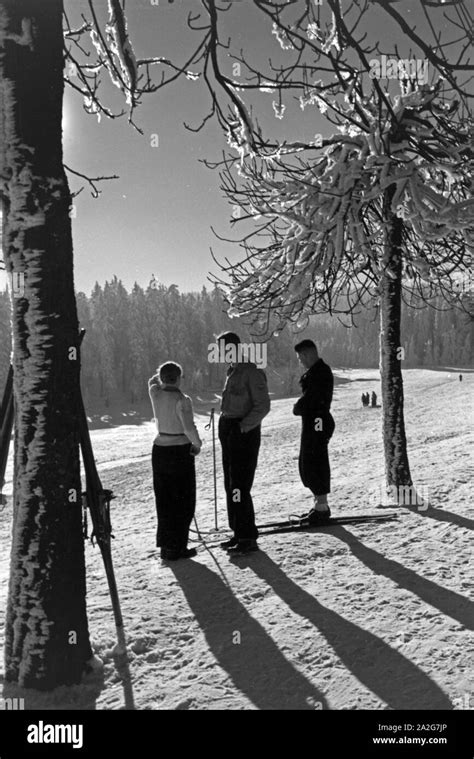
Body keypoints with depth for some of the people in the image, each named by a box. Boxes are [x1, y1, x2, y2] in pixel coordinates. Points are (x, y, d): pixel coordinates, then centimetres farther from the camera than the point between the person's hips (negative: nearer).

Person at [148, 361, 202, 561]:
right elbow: (189, 428, -22)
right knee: (183, 501, 5)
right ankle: (176, 548, 7)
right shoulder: (182, 400, -17)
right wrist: (197, 444, -6)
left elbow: (153, 382, 24)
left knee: (163, 500, 14)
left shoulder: (155, 394, -1)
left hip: (159, 450, 6)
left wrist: (164, 373, 14)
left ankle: (165, 545, 21)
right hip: (180, 452, -6)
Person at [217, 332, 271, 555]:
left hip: (244, 434, -9)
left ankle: (248, 538, 2)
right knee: (231, 485, 12)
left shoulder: (252, 372, -13)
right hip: (229, 431, 9)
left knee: (239, 486, -7)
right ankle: (239, 532, 22)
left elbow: (263, 406, -16)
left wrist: (242, 426, -20)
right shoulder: (232, 371, 15)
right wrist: (224, 421, 10)